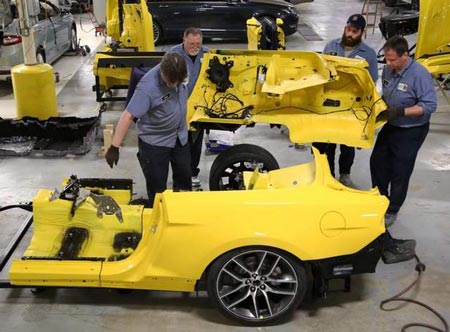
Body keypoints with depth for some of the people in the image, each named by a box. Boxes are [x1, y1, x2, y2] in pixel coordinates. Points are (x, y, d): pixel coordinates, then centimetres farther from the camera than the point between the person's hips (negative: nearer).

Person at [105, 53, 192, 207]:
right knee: (157, 187, 6)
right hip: (154, 141, -6)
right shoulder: (148, 87, -33)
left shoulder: (179, 70, -14)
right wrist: (114, 147, -34)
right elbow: (128, 116, -33)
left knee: (184, 177, 20)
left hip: (180, 136, 6)